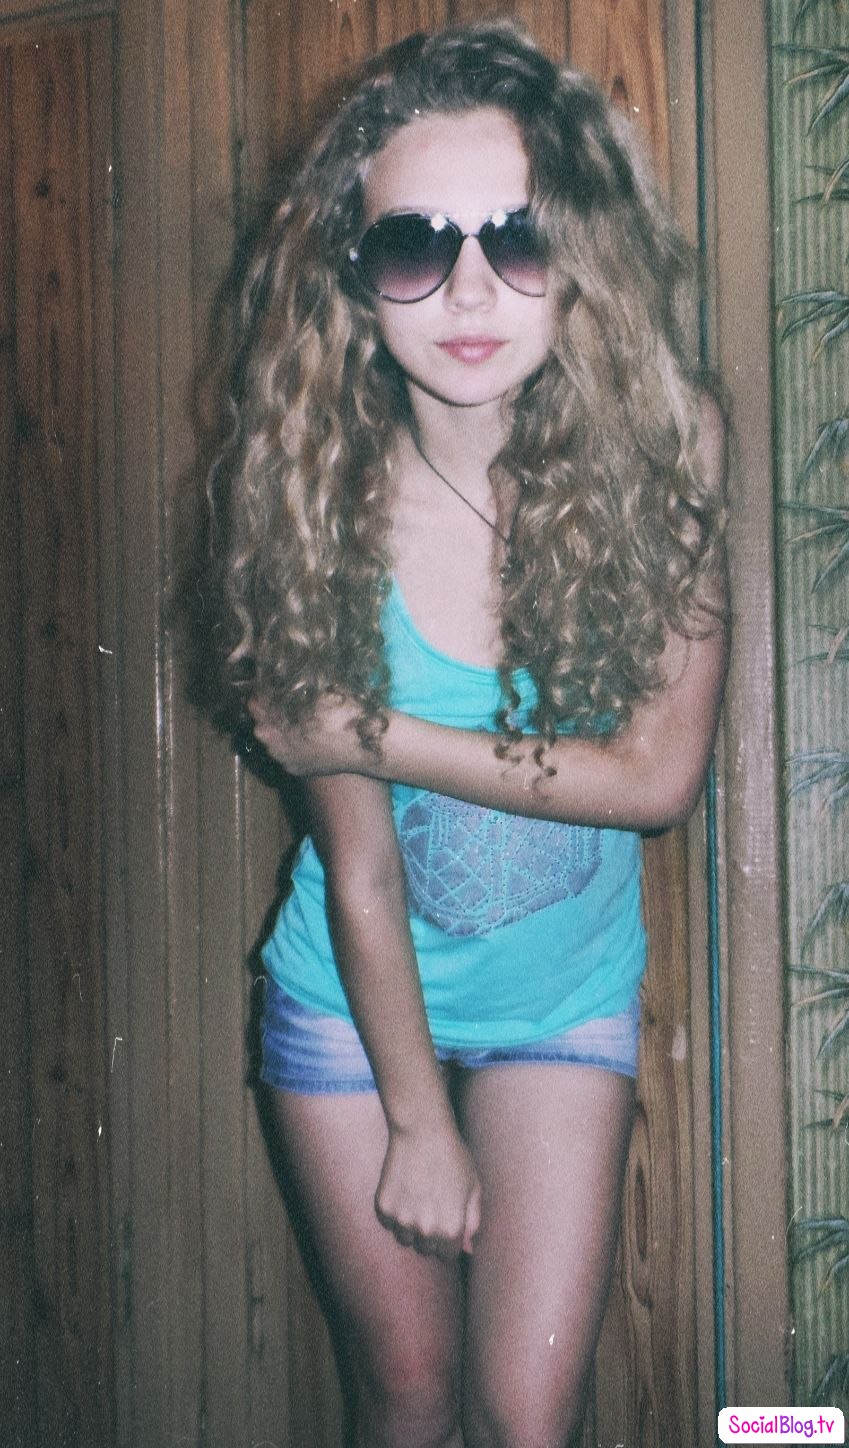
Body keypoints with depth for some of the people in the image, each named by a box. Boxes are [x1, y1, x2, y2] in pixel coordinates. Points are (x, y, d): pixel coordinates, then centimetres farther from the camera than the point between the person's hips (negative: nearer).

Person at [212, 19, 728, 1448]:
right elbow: (359, 869, -16)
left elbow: (661, 774, -18)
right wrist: (419, 1119, -8)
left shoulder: (661, 447, -19)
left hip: (565, 998, 1)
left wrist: (375, 738, -23)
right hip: (356, 1000, 0)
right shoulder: (332, 497, -22)